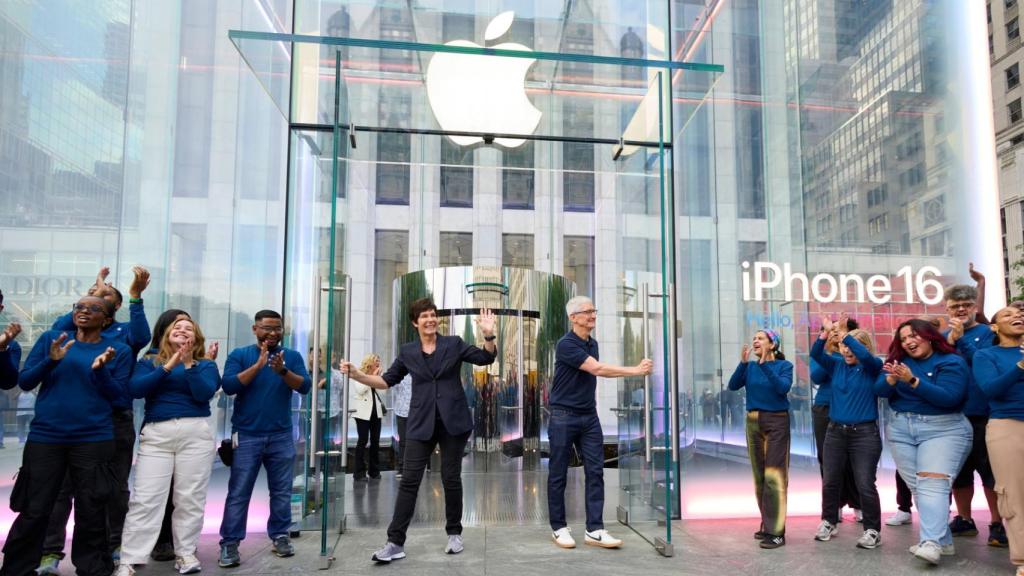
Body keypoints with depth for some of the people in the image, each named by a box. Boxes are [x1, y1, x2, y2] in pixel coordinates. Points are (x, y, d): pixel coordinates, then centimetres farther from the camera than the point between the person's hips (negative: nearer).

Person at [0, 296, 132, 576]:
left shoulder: (119, 350, 3)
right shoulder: (50, 339, 6)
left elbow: (118, 395, -1)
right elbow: (24, 382, 3)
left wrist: (100, 370, -17)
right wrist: (51, 360, -14)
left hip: (94, 440, -1)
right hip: (45, 436, 1)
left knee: (90, 511, 4)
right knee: (34, 511, 4)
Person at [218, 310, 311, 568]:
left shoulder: (292, 356, 5)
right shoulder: (239, 355, 2)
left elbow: (305, 386, -6)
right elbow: (229, 386, -12)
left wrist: (283, 371, -23)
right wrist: (258, 365, -20)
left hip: (281, 436, 2)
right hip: (247, 436, -2)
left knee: (281, 491, 8)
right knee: (238, 493, 0)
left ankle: (280, 536, 19)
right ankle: (229, 544, 7)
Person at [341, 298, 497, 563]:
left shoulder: (454, 344, 2)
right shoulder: (407, 351, 7)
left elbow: (486, 358, -2)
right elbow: (387, 381, 10)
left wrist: (488, 335, -20)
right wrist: (357, 374, -3)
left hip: (453, 421, -1)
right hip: (421, 424, 1)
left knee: (451, 478, 7)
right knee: (409, 480, -3)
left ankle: (454, 534, 24)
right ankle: (396, 542, 1)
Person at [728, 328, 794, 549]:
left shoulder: (784, 365, -4)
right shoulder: (750, 366, 6)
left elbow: (783, 388, -21)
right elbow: (733, 385, -7)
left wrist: (764, 365, -24)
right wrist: (743, 362, -17)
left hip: (776, 422, -5)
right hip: (753, 422, 5)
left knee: (774, 476, -9)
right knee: (759, 477, 10)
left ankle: (777, 532, -6)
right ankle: (767, 525, 22)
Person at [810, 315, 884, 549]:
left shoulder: (872, 368, -4)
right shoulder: (836, 365, 7)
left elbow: (866, 356, -26)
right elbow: (816, 354, -8)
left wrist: (844, 333, -29)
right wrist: (826, 333, -23)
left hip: (864, 433, -4)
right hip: (835, 431, 5)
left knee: (865, 484, -3)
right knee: (830, 482, 11)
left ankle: (873, 530, 12)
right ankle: (829, 522, 26)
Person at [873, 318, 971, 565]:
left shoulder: (952, 362, -5)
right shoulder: (898, 360, 8)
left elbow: (948, 398, -18)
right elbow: (880, 391, -3)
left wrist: (912, 381, -25)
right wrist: (892, 378, -24)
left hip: (943, 429, -5)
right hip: (901, 430, 5)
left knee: (933, 483, -18)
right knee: (918, 487, 2)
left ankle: (931, 542, -25)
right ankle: (943, 539, 11)